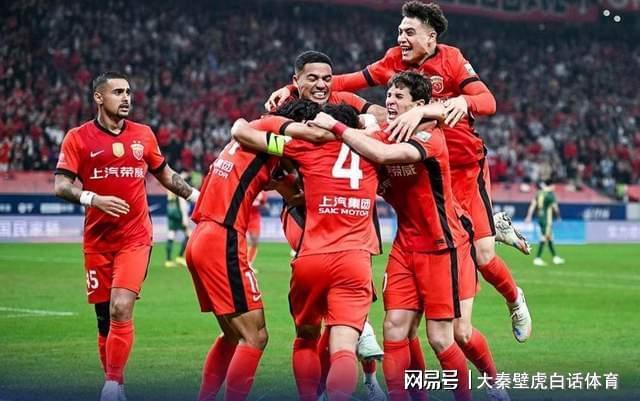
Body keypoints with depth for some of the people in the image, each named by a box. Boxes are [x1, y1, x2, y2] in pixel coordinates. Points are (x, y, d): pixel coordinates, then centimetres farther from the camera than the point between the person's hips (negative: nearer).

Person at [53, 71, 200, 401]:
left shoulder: (143, 135, 7)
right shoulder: (78, 138, -1)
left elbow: (164, 174, 23)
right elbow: (61, 186, -7)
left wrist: (195, 195, 16)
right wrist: (94, 199, -22)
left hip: (135, 238, 0)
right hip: (97, 241, 0)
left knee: (121, 309, -17)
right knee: (104, 318, 5)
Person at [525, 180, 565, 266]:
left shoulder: (539, 193, 6)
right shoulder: (550, 194, -14)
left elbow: (532, 205, 5)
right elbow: (555, 208, -10)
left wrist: (529, 216, 7)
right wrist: (558, 216, 8)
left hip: (540, 217, 8)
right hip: (547, 219, -8)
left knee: (549, 237, 17)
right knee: (544, 238, -5)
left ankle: (555, 257, 26)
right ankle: (537, 258, -9)